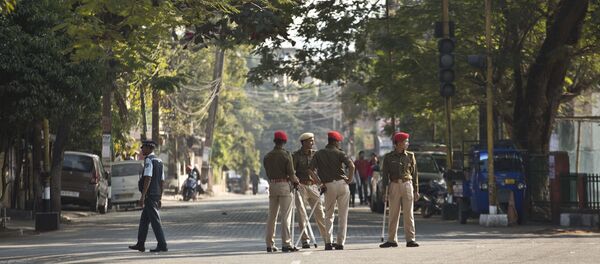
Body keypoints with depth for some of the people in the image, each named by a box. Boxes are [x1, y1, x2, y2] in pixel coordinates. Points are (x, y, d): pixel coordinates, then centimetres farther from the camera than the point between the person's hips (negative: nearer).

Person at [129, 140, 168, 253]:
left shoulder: (149, 160, -12)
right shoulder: (159, 161, 16)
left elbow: (148, 179, -21)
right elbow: (162, 182, 18)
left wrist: (142, 196, -23)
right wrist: (159, 198, 23)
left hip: (150, 195, -9)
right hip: (156, 195, 9)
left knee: (155, 220, -7)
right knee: (144, 220, 15)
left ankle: (162, 245, -7)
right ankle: (140, 244, 20)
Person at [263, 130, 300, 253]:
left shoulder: (267, 156, 8)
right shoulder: (286, 155, -8)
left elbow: (268, 173, 9)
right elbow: (291, 173, -10)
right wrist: (296, 181, 8)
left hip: (272, 185, 5)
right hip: (284, 184, -5)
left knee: (271, 216, 9)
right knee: (286, 216, -4)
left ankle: (270, 244, 10)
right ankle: (286, 243, -7)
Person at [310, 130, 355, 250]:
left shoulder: (318, 154, 8)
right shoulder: (339, 153, 2)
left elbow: (311, 170, -2)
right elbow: (351, 166, -14)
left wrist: (321, 183, 3)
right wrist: (349, 179, -3)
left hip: (329, 186, 2)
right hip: (341, 183, -2)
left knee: (329, 215, 13)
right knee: (343, 215, 6)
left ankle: (328, 242, 3)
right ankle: (340, 243, 2)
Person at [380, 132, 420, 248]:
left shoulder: (410, 156, 8)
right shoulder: (388, 157, 3)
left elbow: (414, 173, 9)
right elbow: (385, 174, 3)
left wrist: (416, 190, 5)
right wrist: (385, 190, -4)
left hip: (407, 185, 1)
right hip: (394, 185, -1)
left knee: (408, 213, -1)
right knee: (393, 214, 2)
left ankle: (410, 239, 1)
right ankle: (392, 240, 8)